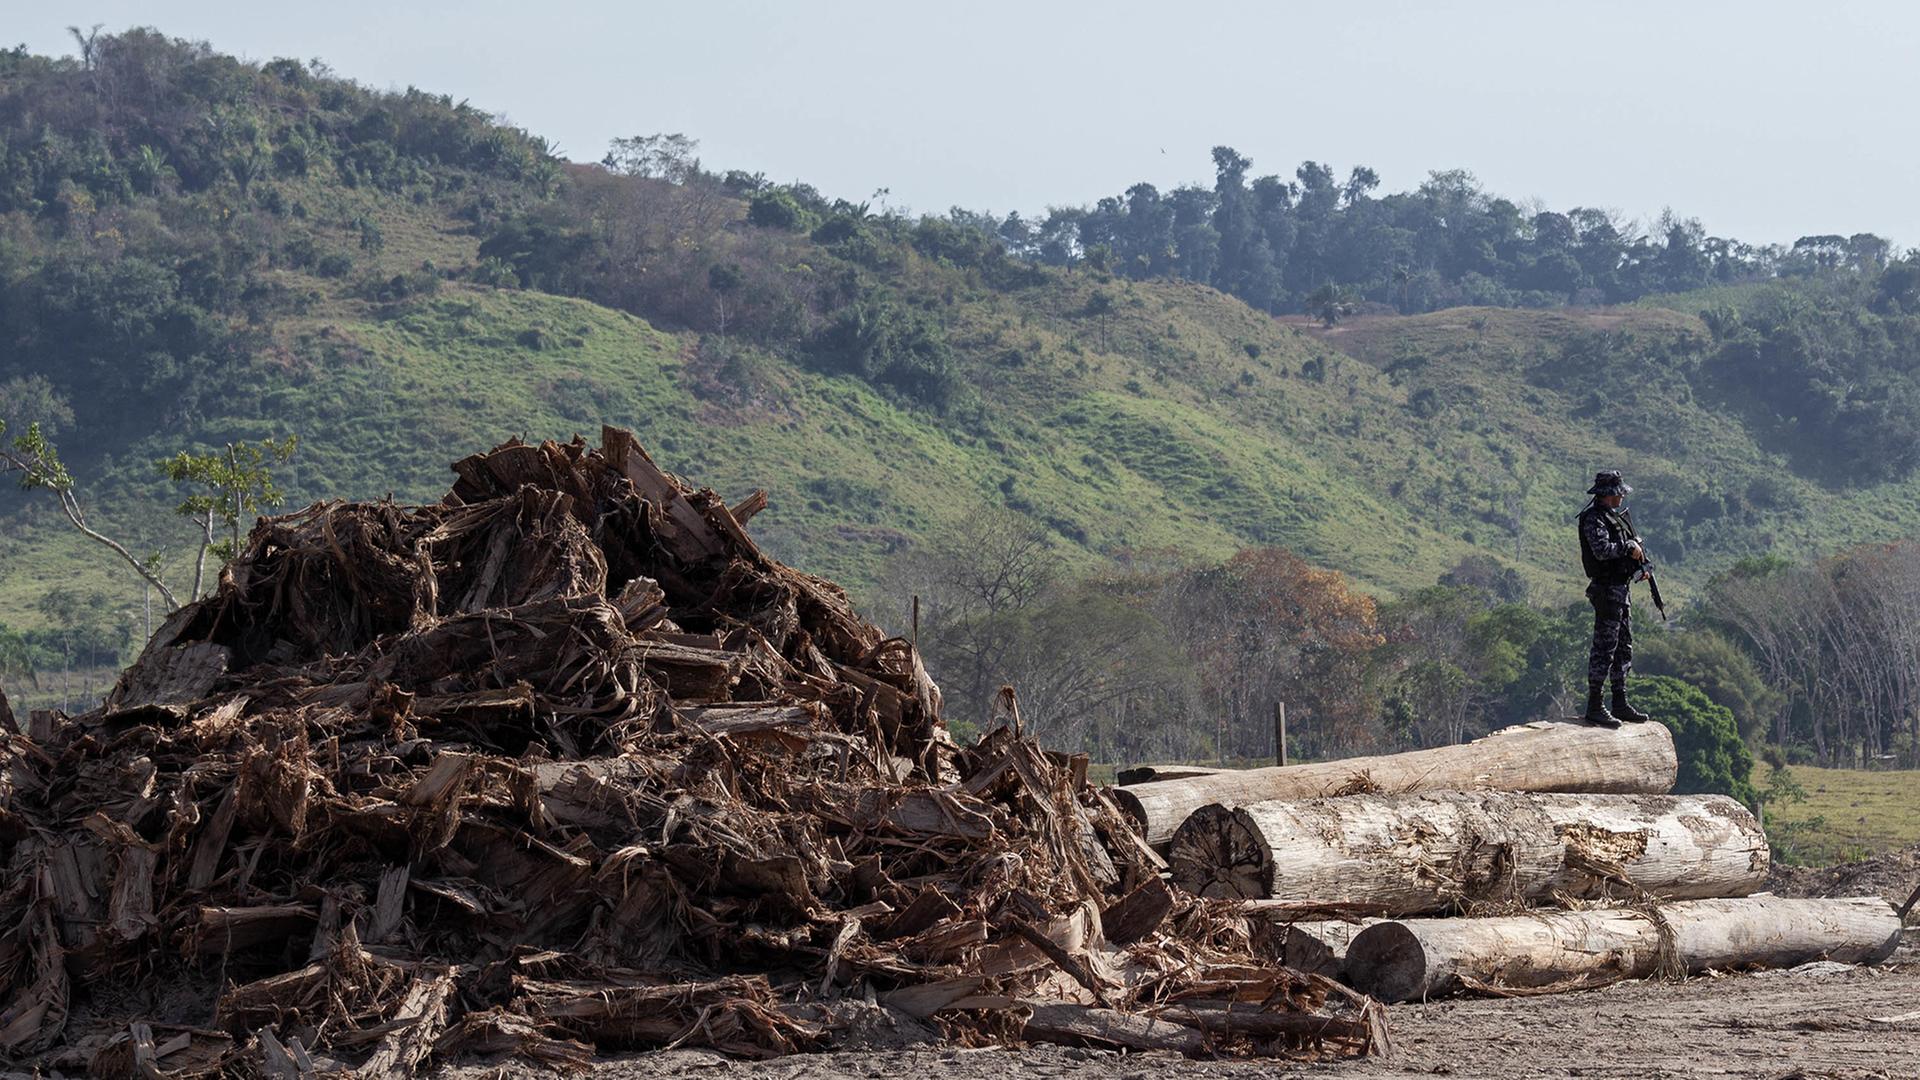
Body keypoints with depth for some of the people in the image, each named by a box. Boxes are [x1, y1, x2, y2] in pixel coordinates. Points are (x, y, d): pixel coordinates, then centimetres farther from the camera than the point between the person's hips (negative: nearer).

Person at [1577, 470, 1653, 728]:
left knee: (1623, 647, 14)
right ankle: (1594, 707, -6)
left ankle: (1620, 704, 21)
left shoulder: (1615, 516, 15)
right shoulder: (1594, 518, -15)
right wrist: (1629, 545, -18)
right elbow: (1602, 550, -29)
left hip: (1622, 589, 10)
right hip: (1607, 590, -10)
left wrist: (1640, 564, 8)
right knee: (1604, 648, -8)